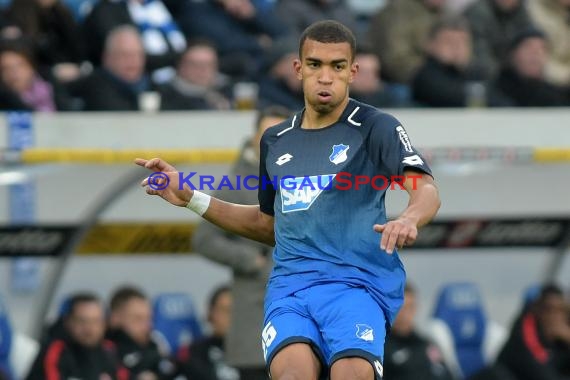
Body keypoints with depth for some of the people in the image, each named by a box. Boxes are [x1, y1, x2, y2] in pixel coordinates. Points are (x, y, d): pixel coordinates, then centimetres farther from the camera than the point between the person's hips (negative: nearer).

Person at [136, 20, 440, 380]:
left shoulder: (377, 128, 3)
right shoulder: (276, 141, 19)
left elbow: (427, 190, -13)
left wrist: (408, 219, -36)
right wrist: (193, 199, 26)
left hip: (356, 282, -3)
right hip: (290, 285, 3)